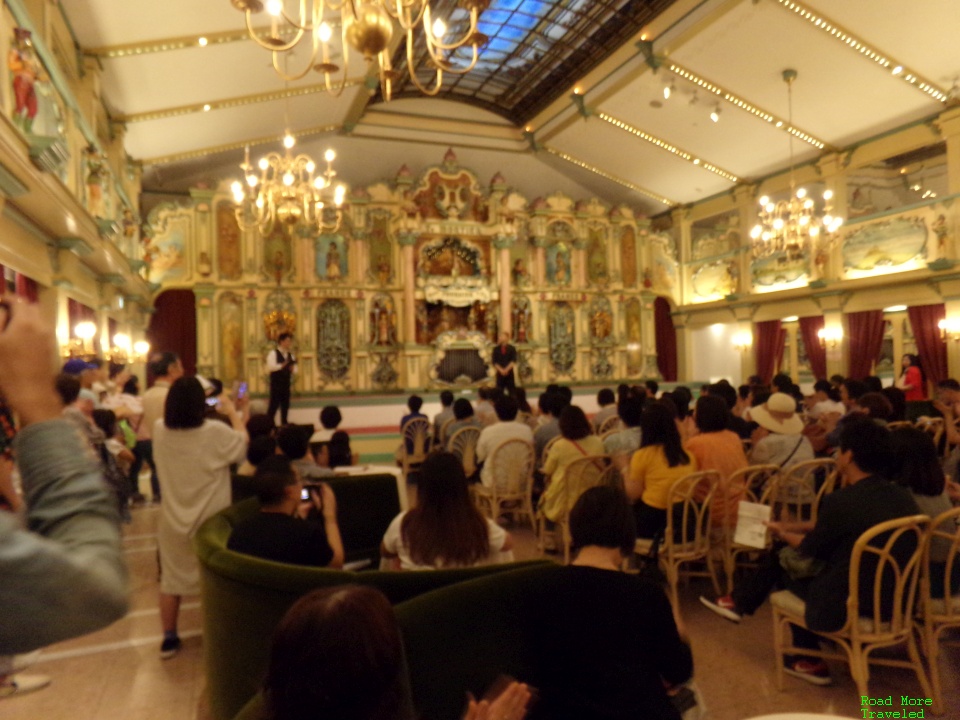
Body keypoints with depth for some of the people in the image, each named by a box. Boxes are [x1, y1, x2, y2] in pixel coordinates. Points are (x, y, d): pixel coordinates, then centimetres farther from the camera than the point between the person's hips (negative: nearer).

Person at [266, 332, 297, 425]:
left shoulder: (290, 355, 12)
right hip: (276, 383, -6)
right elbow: (270, 367, -21)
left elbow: (294, 368, 14)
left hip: (286, 383, 6)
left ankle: (284, 424, 17)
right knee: (274, 404, -5)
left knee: (285, 405, 9)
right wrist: (282, 365, -23)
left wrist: (293, 369, -8)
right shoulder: (273, 353, -8)